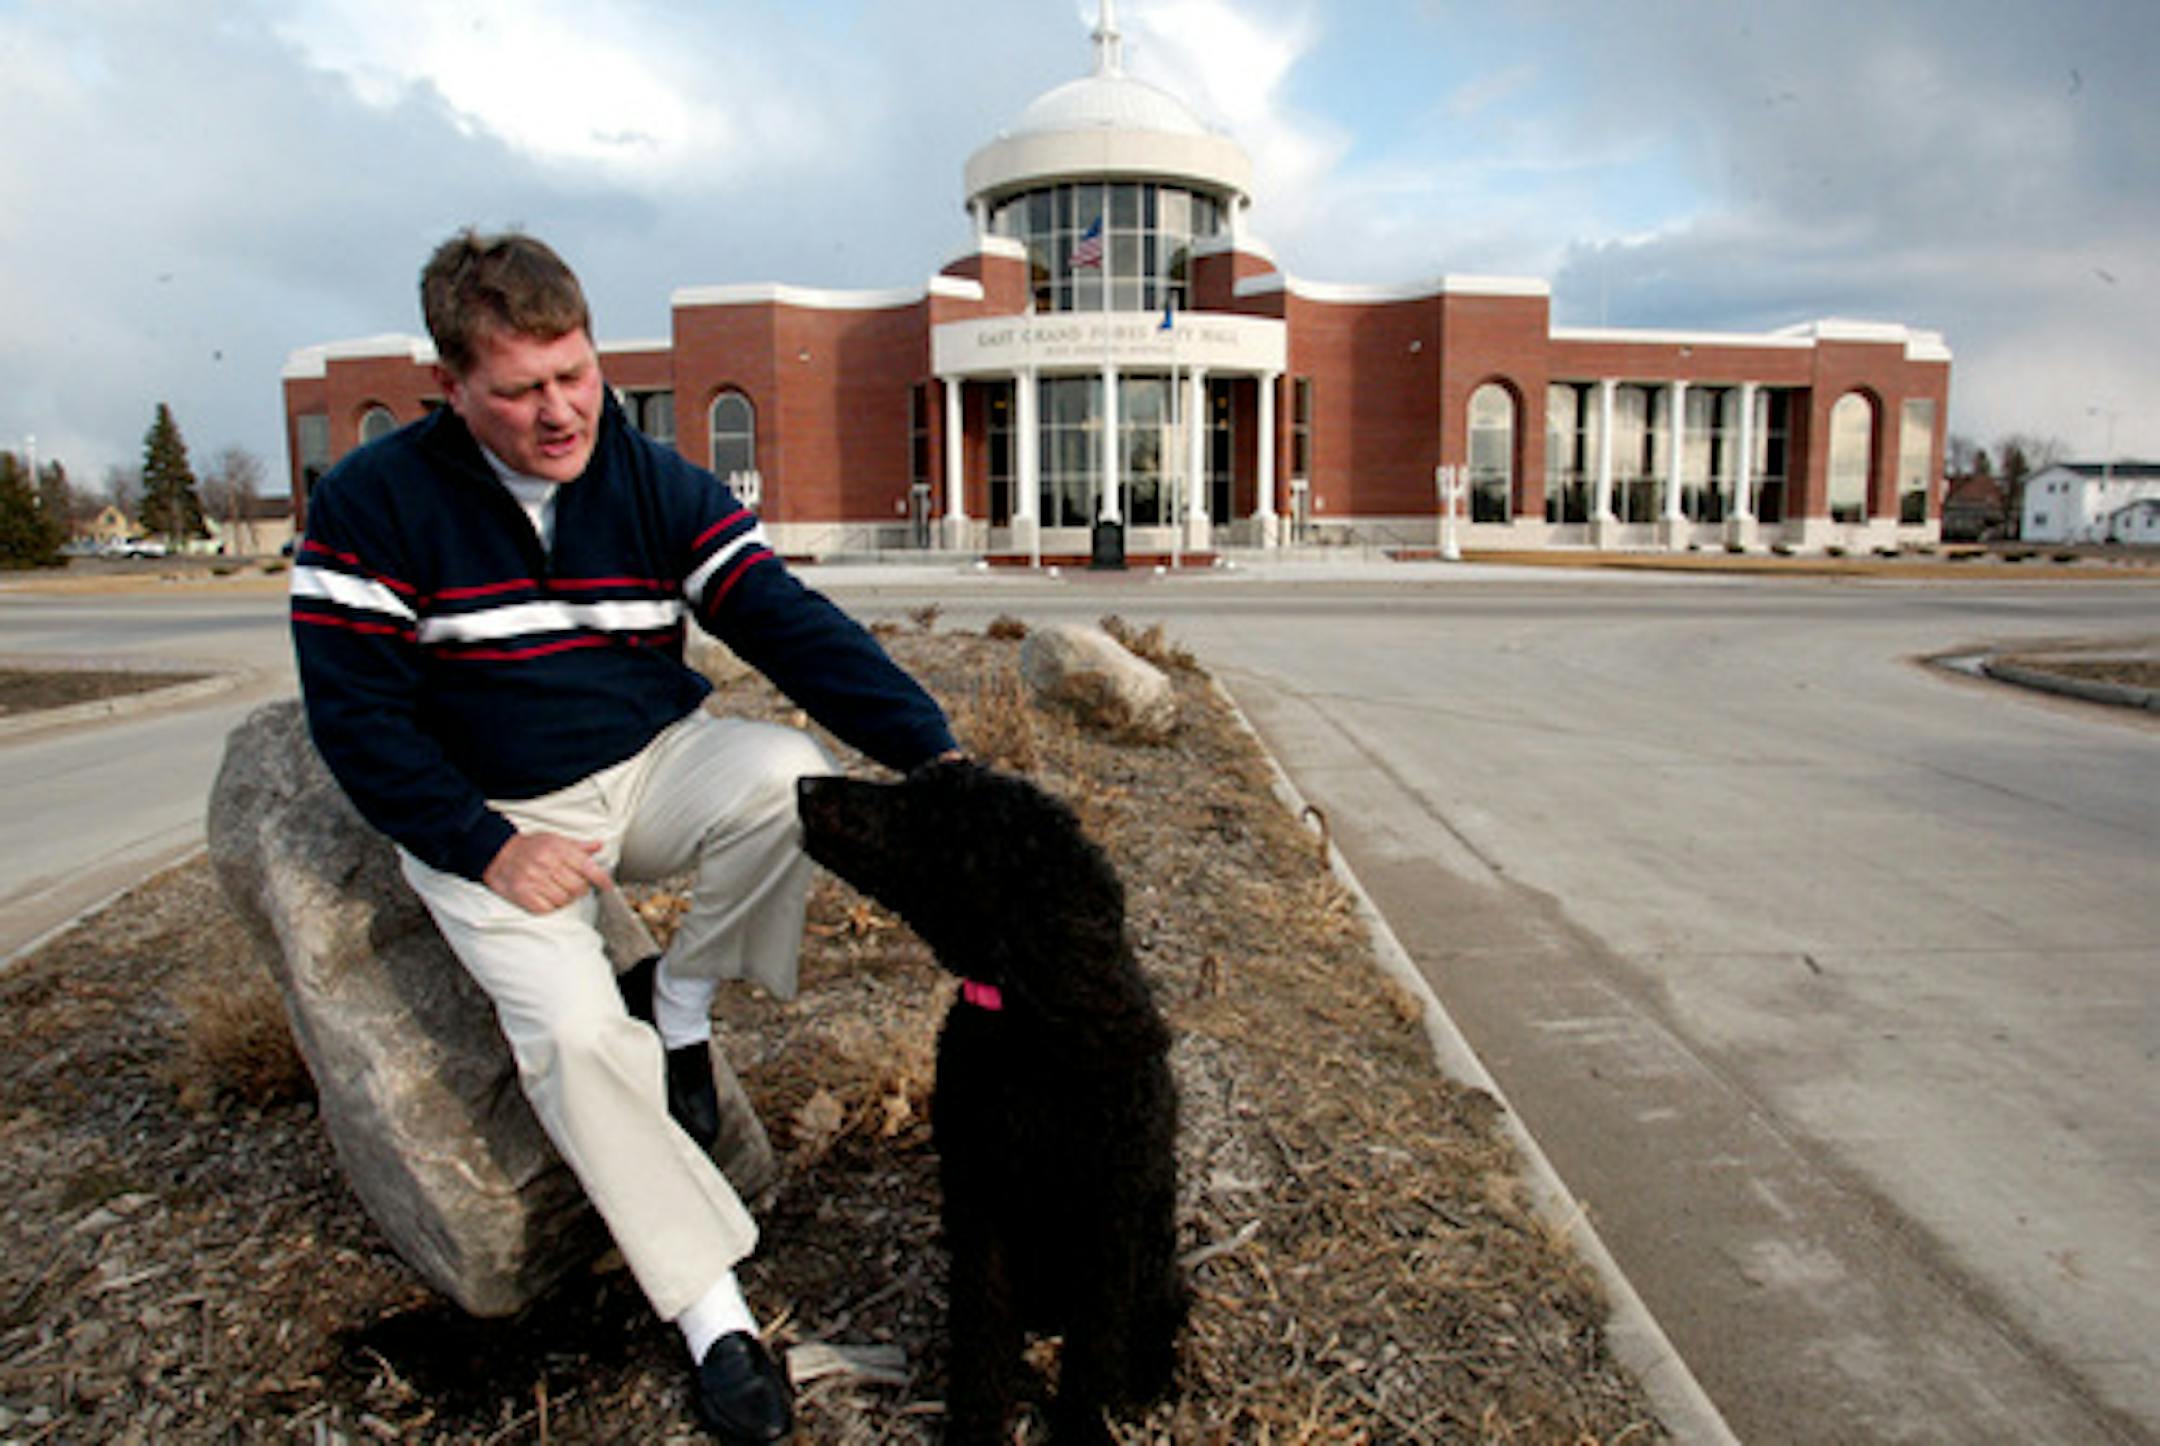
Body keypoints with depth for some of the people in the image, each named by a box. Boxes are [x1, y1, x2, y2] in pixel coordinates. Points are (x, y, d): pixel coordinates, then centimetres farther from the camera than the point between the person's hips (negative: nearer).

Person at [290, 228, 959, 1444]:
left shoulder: (662, 486, -5)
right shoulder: (373, 505, -10)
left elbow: (788, 622, -14)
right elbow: (355, 711, -8)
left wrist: (929, 748, -27)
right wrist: (488, 847, -18)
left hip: (654, 765, 2)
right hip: (489, 817, -2)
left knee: (791, 771, -29)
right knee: (573, 1028, -26)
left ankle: (681, 1003, -3)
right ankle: (712, 1310, -11)